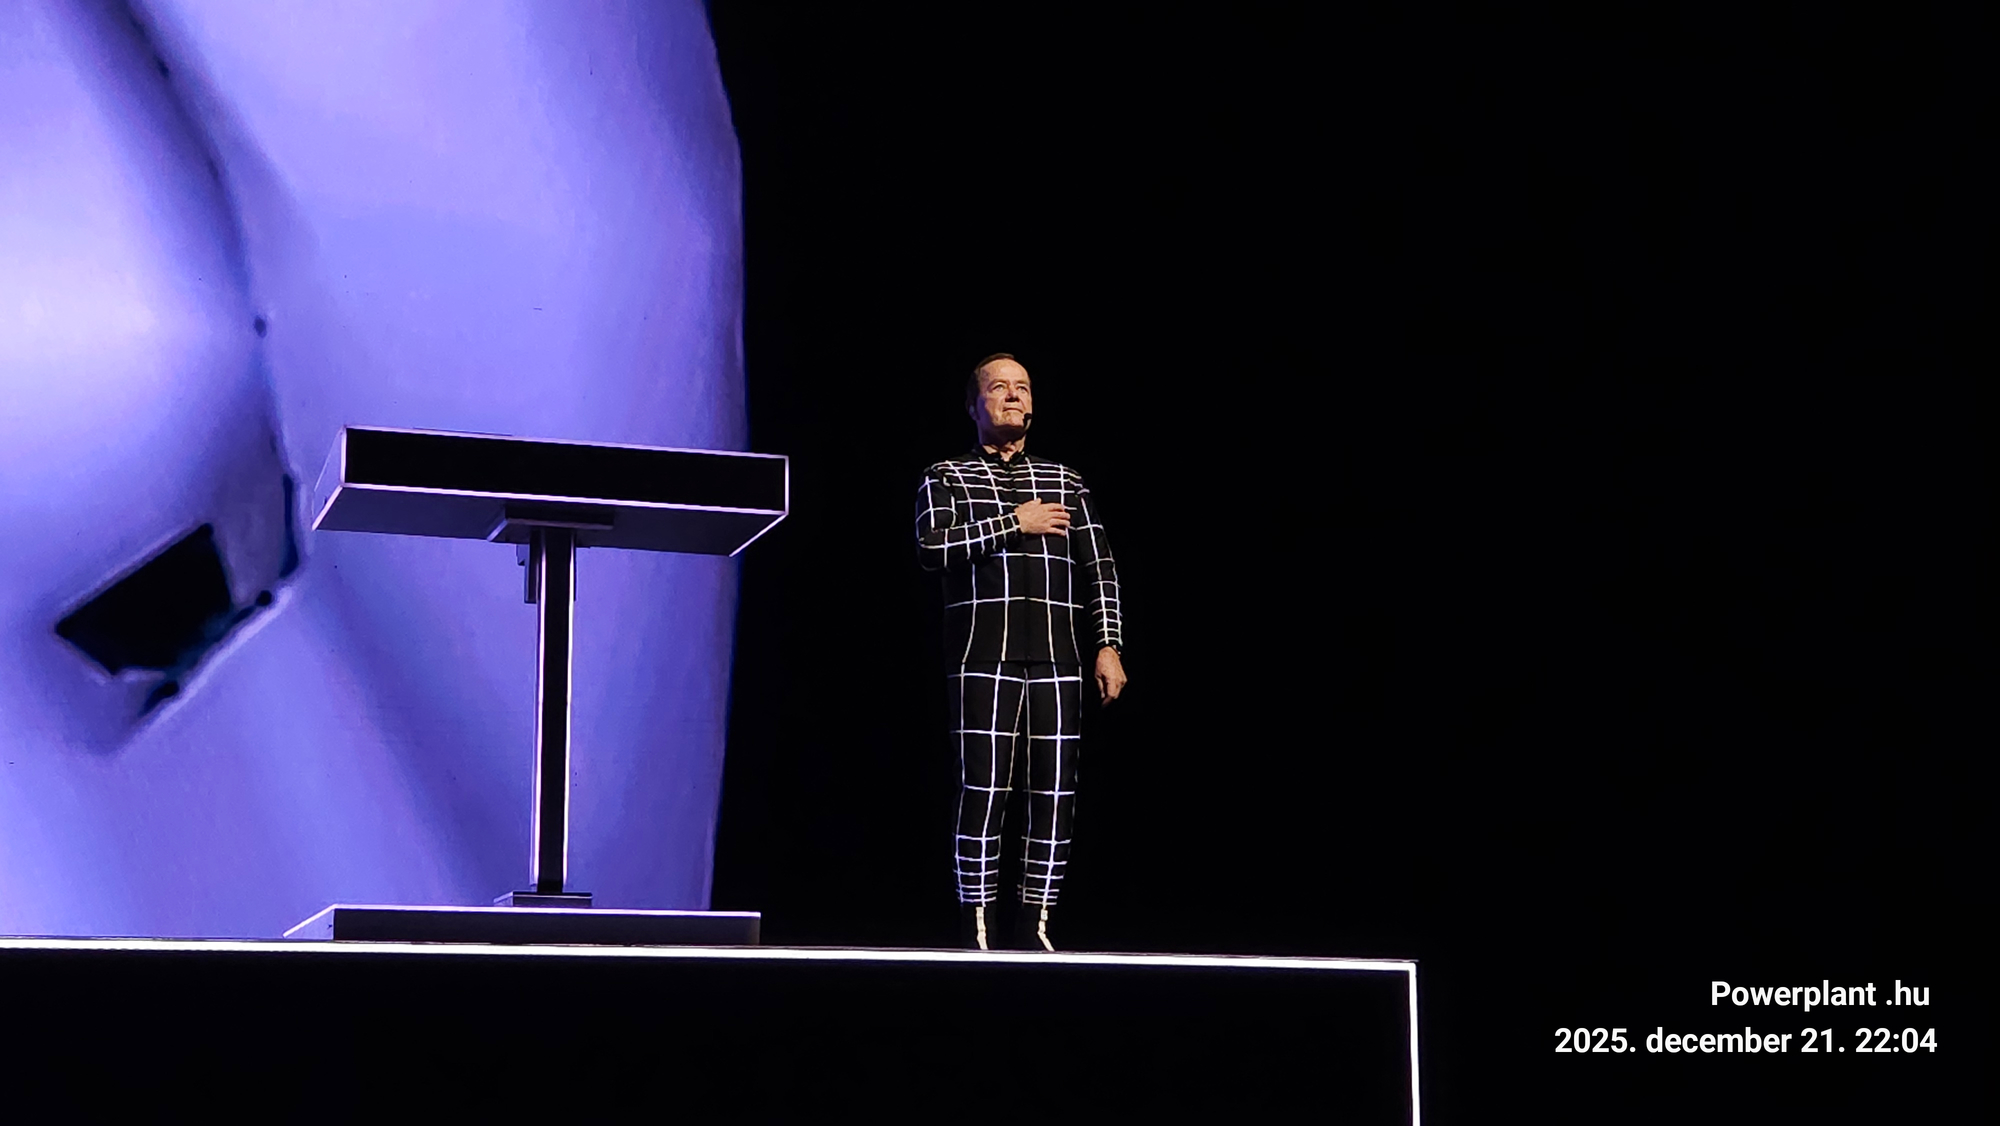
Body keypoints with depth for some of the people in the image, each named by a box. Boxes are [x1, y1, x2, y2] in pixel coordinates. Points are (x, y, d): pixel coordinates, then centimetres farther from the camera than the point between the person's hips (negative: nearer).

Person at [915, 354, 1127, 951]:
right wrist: (1014, 523, -8)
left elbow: (1100, 570, 14)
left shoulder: (1065, 482, 19)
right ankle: (975, 929, -2)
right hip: (984, 657, -3)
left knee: (1055, 793, -1)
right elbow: (932, 547, -7)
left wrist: (1108, 644, 3)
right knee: (984, 790, -7)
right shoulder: (946, 477, 12)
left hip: (1058, 660, 3)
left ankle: (1033, 926, 6)